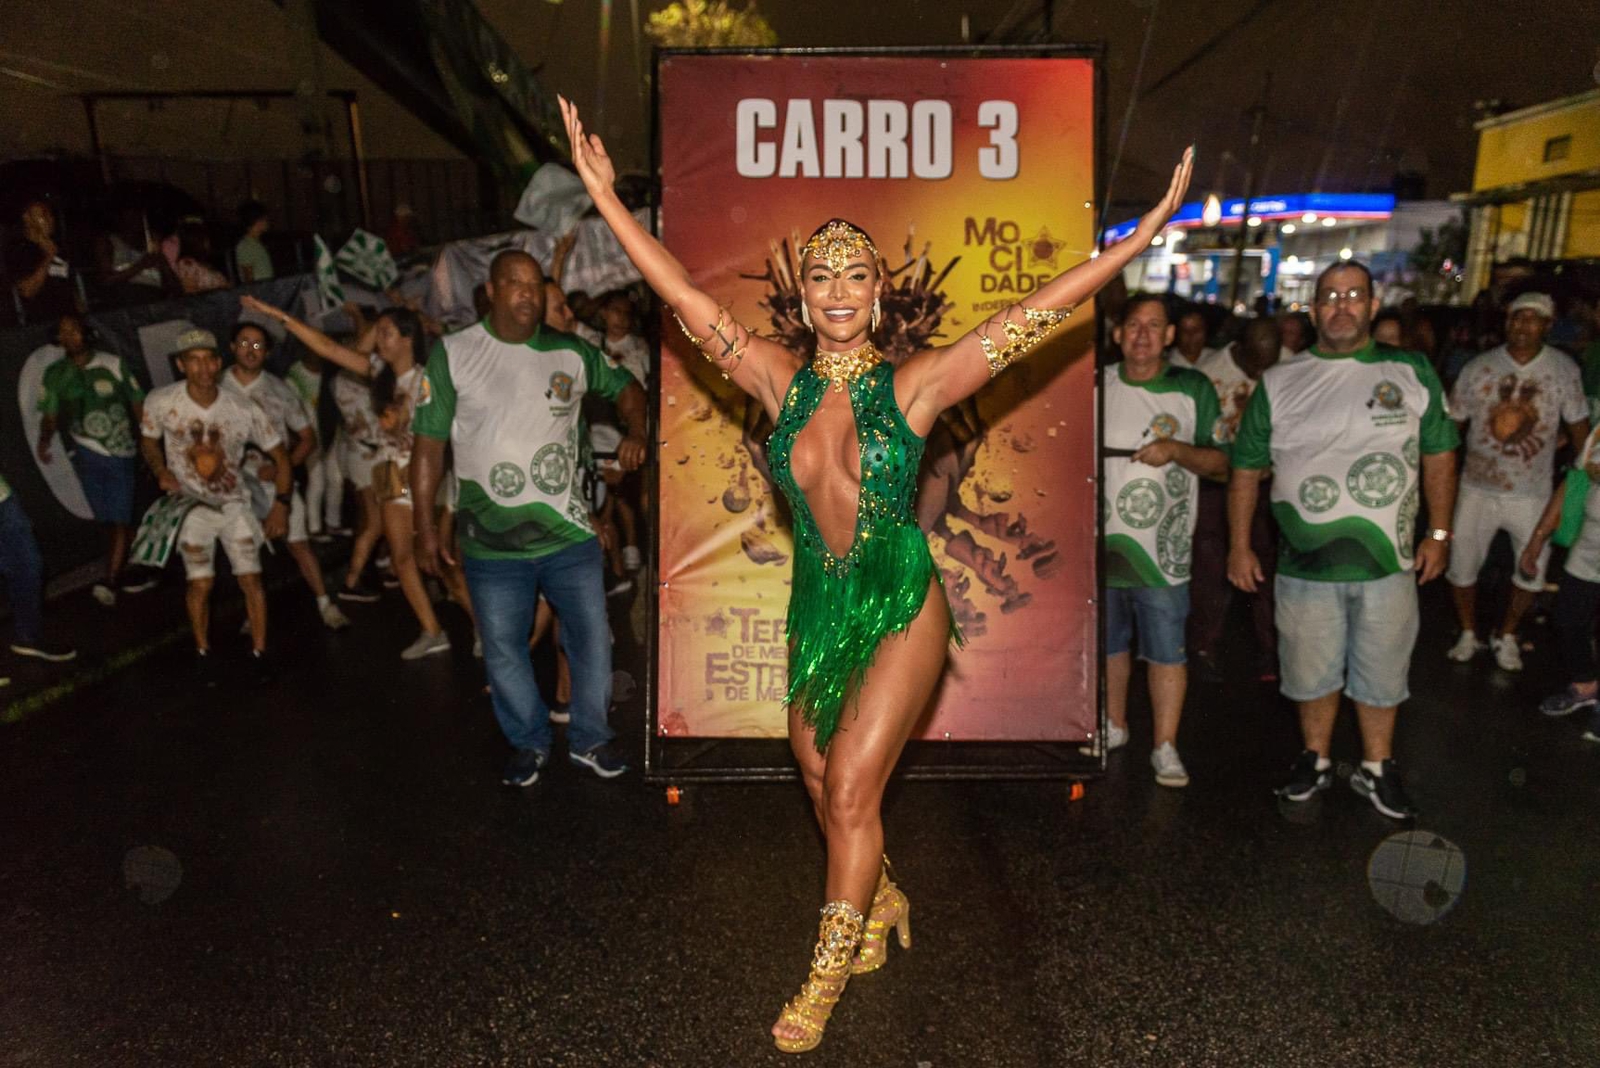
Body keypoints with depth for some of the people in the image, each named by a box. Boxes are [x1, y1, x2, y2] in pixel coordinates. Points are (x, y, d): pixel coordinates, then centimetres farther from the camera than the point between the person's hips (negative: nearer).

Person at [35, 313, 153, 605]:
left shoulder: (113, 365, -3)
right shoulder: (54, 374, 2)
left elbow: (138, 405, -1)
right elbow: (50, 416, 6)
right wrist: (44, 439, -13)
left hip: (120, 452, -2)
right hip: (85, 453, 3)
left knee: (118, 518, -6)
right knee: (110, 520, 7)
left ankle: (111, 581, -6)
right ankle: (142, 570, 17)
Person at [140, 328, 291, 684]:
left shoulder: (244, 411, -16)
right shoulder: (161, 402, -15)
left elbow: (280, 456, -5)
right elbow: (149, 442, 5)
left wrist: (280, 504, -11)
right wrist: (162, 471, -16)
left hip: (233, 503, 1)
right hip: (190, 505, 0)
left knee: (251, 579, -5)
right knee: (200, 584, -3)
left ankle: (259, 654, 10)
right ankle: (203, 653, 20)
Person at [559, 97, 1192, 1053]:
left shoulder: (915, 385, -7)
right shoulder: (781, 380, 0)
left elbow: (1037, 315, -9)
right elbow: (687, 298, -2)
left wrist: (1145, 233, -11)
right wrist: (608, 197, -5)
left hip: (902, 610, -3)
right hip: (817, 608, 4)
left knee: (850, 791, -3)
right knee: (824, 785, 15)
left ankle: (828, 974, 19)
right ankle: (881, 900, 45)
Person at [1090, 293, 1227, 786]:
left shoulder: (1193, 389, 1)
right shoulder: (1096, 386, 6)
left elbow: (1222, 464, 0)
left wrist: (1178, 450, -17)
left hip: (1162, 546, -2)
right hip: (1102, 541, 3)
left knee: (1166, 651, 0)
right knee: (1109, 643, 15)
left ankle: (1166, 747, 12)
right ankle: (1114, 725, 33)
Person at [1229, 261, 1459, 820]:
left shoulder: (1413, 373, 3)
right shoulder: (1278, 383, 1)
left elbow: (1439, 454, 9)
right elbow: (1246, 469, 3)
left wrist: (1438, 534, 4)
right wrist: (1239, 547, 0)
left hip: (1388, 563, 1)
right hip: (1305, 564, 0)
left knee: (1381, 675, 13)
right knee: (1312, 671, 13)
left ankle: (1377, 768, 32)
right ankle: (1316, 760, 34)